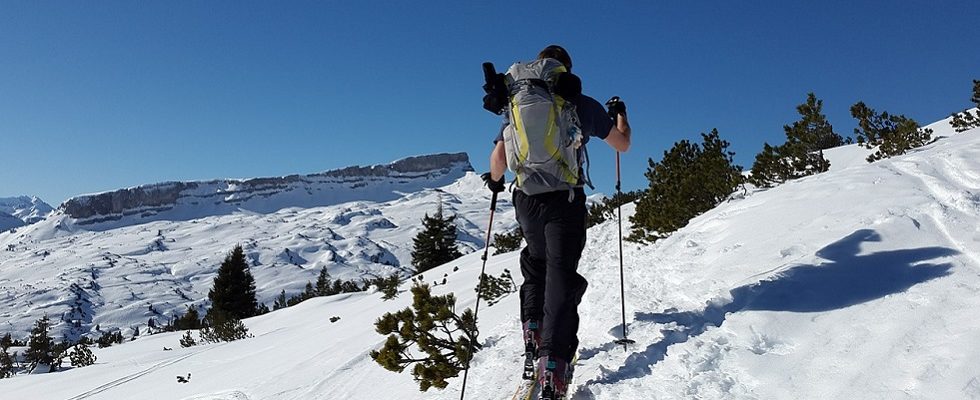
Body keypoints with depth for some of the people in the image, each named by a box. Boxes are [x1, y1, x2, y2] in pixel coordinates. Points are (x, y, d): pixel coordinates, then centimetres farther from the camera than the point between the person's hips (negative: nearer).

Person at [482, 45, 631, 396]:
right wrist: (619, 114, 31)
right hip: (566, 200, -2)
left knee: (536, 261, 27)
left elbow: (498, 159, 1)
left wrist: (495, 181, 23)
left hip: (527, 200, 3)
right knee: (561, 273, -3)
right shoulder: (585, 105, 1)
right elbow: (622, 145, 12)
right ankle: (553, 357, -15)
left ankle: (532, 323, 15)